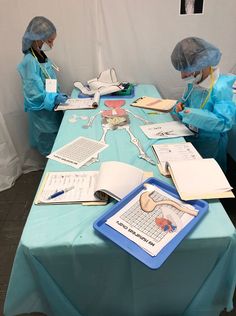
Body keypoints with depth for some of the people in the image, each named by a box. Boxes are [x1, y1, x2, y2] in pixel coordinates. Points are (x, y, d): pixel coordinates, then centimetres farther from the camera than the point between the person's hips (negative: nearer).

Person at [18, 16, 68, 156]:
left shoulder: (43, 57, 7)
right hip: (43, 114, -8)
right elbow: (33, 94, -23)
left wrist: (60, 96, 3)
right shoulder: (30, 62, -19)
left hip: (54, 110, 8)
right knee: (52, 150, 5)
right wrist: (55, 99, -28)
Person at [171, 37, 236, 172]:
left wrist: (194, 115, -36)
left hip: (210, 144, -7)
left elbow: (225, 123, -30)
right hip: (190, 137, 7)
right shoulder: (194, 83, -3)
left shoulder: (221, 88, -26)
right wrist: (180, 106, -10)